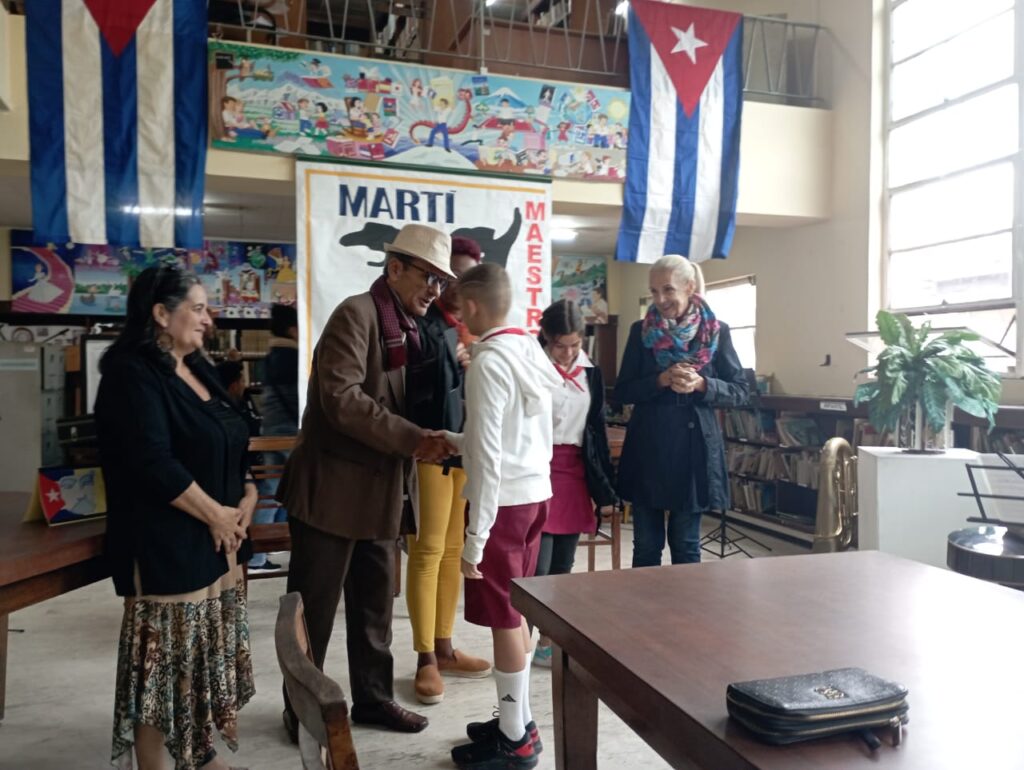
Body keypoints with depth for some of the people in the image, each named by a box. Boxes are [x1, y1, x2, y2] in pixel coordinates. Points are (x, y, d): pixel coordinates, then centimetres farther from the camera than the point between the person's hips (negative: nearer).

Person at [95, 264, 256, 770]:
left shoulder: (198, 371, 13)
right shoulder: (131, 375, -14)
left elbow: (232, 444, 18)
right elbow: (152, 463, -22)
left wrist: (248, 495, 1)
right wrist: (214, 513, -15)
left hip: (220, 541, 9)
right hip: (166, 545, -9)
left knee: (209, 658, 17)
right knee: (166, 663, 1)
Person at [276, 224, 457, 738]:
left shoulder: (408, 327, 12)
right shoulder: (357, 314, -14)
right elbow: (340, 397, -24)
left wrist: (426, 442, -1)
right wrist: (412, 440, -24)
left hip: (379, 489, 8)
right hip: (334, 485, -8)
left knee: (375, 603, 16)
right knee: (315, 604, 6)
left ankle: (373, 698, 31)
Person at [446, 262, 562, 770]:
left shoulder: (488, 362, -16)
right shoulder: (532, 353, 9)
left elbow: (488, 457, -19)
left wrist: (474, 538, -15)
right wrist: (457, 442, 22)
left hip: (503, 500, -9)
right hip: (535, 492, 9)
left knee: (504, 619, 3)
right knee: (517, 614, 17)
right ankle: (517, 720, 30)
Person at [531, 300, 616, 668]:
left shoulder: (590, 371, 9)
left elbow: (597, 426, 12)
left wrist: (603, 484, 9)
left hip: (576, 472, 6)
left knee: (563, 565, 12)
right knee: (537, 565, -5)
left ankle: (550, 637, 26)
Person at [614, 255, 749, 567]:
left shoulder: (717, 332, 0)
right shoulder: (640, 331, 3)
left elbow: (740, 392, 2)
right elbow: (622, 392, 2)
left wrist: (701, 385, -16)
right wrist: (661, 380, -15)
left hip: (694, 447, -1)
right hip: (648, 448, 1)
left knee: (686, 545, 10)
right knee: (646, 545, 8)